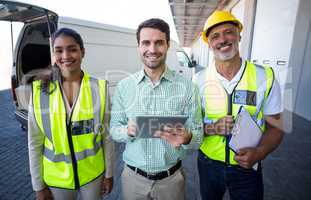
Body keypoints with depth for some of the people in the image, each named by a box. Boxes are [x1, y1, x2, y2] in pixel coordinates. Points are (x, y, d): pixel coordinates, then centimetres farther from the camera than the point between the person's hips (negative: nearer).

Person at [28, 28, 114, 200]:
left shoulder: (99, 88, -12)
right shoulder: (40, 90, -10)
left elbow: (107, 136, -5)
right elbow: (35, 143, -3)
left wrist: (108, 173, 1)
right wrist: (38, 186, 2)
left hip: (93, 174, 0)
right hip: (55, 179, 1)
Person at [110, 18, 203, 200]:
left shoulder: (187, 87, -12)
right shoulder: (124, 86, -6)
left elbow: (198, 135, -7)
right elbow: (114, 129, -1)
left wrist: (186, 138, -29)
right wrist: (128, 130, -22)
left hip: (171, 178, -1)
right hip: (133, 177, 2)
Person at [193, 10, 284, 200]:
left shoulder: (265, 77, -11)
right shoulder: (199, 80, -10)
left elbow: (275, 126, -3)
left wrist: (260, 152, -21)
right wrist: (212, 128, -22)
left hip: (247, 168, 0)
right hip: (208, 164, 1)